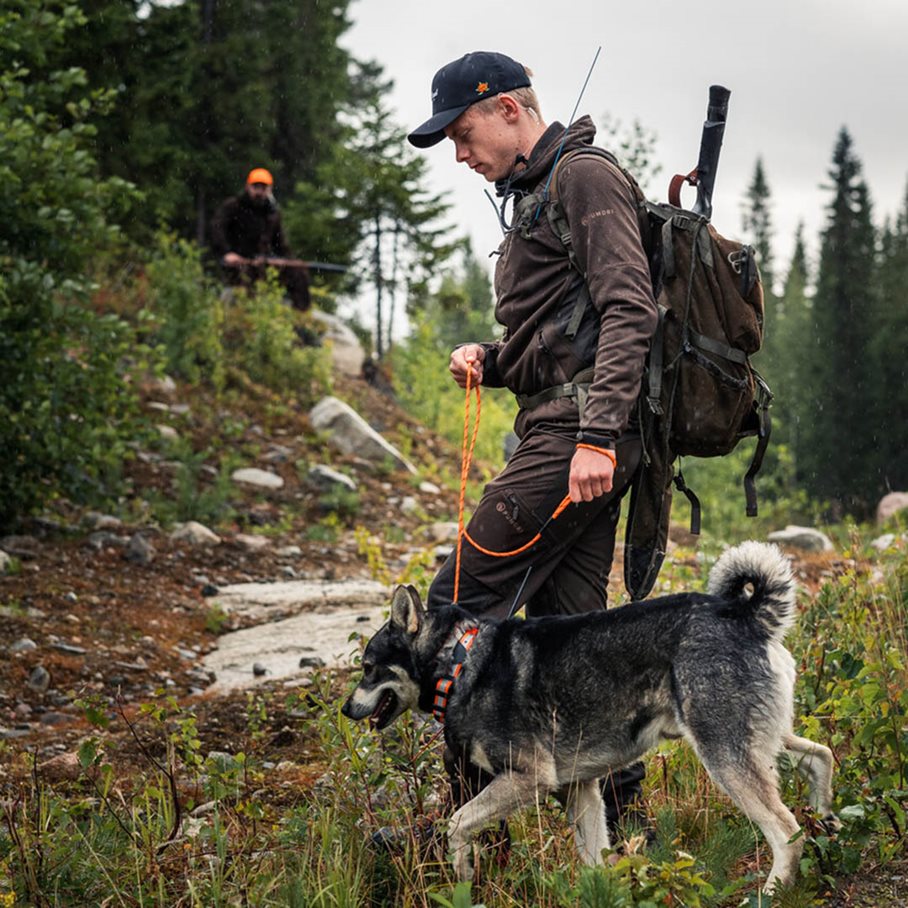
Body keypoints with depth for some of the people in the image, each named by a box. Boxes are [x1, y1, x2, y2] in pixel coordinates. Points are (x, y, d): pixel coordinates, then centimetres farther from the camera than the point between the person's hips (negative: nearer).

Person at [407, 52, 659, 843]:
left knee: (460, 606, -10)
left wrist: (597, 434, -25)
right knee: (567, 621, 8)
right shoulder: (531, 196, 25)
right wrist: (487, 359, 10)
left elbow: (629, 311, -17)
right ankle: (623, 818, 12)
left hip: (576, 436, -10)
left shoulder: (585, 178, -6)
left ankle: (477, 813, -5)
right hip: (566, 434, 10)